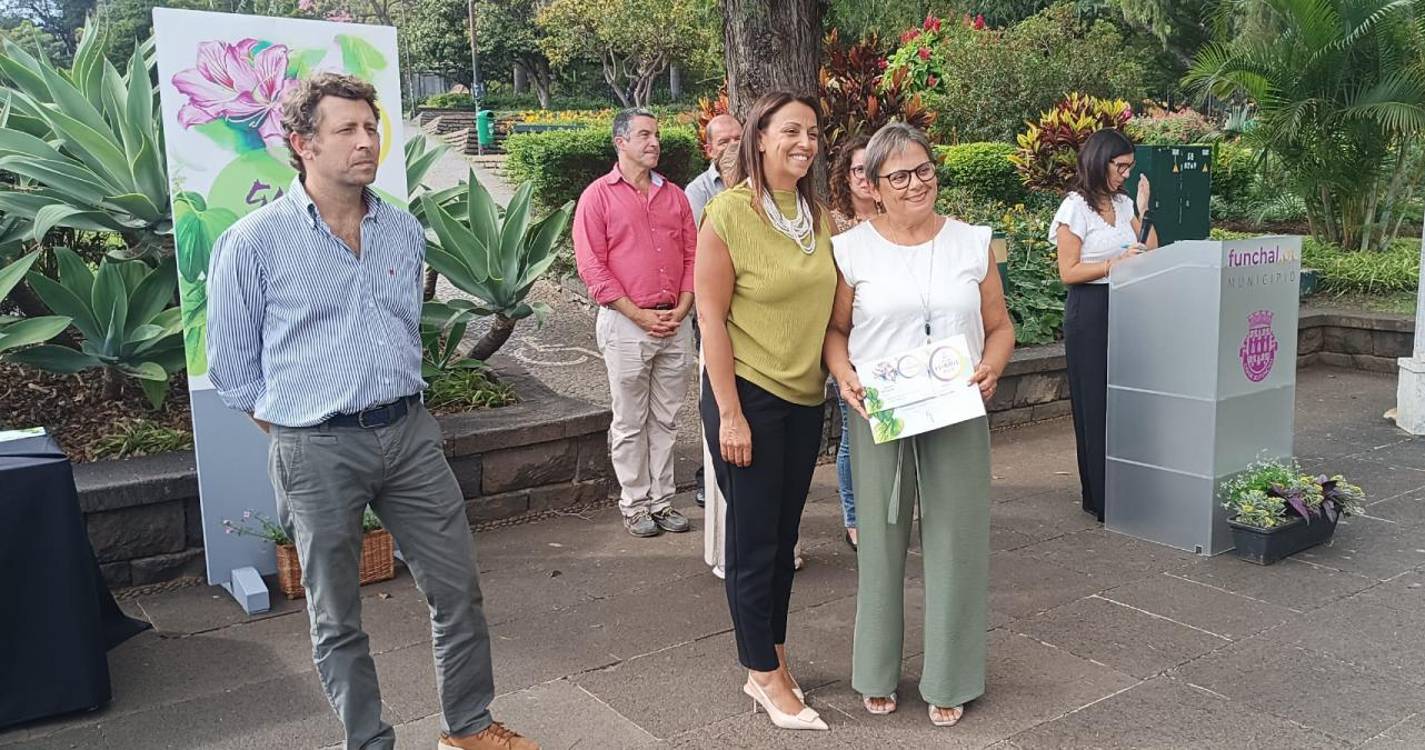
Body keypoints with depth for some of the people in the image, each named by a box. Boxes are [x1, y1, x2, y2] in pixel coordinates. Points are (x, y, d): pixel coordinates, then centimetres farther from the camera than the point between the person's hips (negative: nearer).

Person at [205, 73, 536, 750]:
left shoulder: (405, 231, 6)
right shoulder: (253, 242, -8)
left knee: (458, 590, 9)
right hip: (317, 452, -4)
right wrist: (298, 424, 3)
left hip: (410, 434, 4)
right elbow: (231, 366, 0)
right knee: (337, 619, 10)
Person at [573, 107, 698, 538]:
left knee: (666, 420, 10)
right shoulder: (598, 196, -2)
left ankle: (662, 501, 19)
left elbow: (692, 256, 11)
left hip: (675, 323, 4)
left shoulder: (674, 195, 12)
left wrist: (681, 309, -3)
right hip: (625, 324, -4)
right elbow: (591, 265, -9)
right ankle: (634, 505, 14)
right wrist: (639, 315, -12)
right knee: (630, 422, 4)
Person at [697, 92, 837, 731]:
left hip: (806, 397, 6)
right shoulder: (727, 213, -13)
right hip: (748, 395, -6)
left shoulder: (818, 217, 5)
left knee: (784, 535, 14)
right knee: (754, 540, 4)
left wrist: (839, 375, 7)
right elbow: (711, 317, -13)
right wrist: (729, 414, -15)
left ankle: (768, 660, 29)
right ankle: (766, 675, 19)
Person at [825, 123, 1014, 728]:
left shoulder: (972, 243, 5)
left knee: (956, 544, 5)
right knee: (881, 542, 10)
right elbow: (835, 329, 6)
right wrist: (845, 375, -13)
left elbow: (999, 325, 9)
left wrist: (991, 367, -10)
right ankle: (876, 673, 29)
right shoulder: (851, 249, 0)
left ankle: (949, 680, 24)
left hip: (957, 417, 1)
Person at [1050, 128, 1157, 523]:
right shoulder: (1076, 207, -7)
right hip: (1089, 313, -7)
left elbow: (1151, 253, 14)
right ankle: (1101, 500, 6)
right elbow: (1068, 271, -11)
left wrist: (1144, 209, 5)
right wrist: (1116, 262, -17)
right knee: (1096, 406, -3)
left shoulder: (1122, 204, 14)